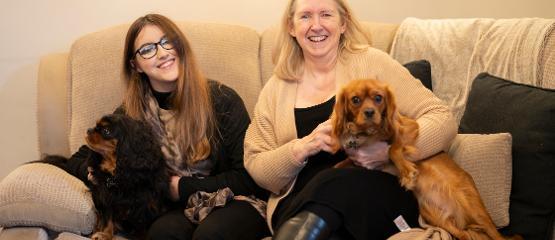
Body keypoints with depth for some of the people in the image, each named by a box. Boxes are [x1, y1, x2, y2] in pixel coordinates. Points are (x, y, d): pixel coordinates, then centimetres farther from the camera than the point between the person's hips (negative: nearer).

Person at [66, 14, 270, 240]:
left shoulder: (221, 99, -8)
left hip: (235, 201, -2)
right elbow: (79, 160, 10)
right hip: (182, 209, 3)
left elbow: (247, 176, -8)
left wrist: (181, 188, -11)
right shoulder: (131, 112, 1)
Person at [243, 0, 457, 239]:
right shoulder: (276, 89, 12)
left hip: (381, 193, -1)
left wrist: (390, 151, -19)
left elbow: (443, 120, 0)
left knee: (330, 185, -34)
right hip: (300, 205, 1)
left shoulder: (371, 62, 4)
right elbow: (256, 168, 9)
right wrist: (303, 147, -11)